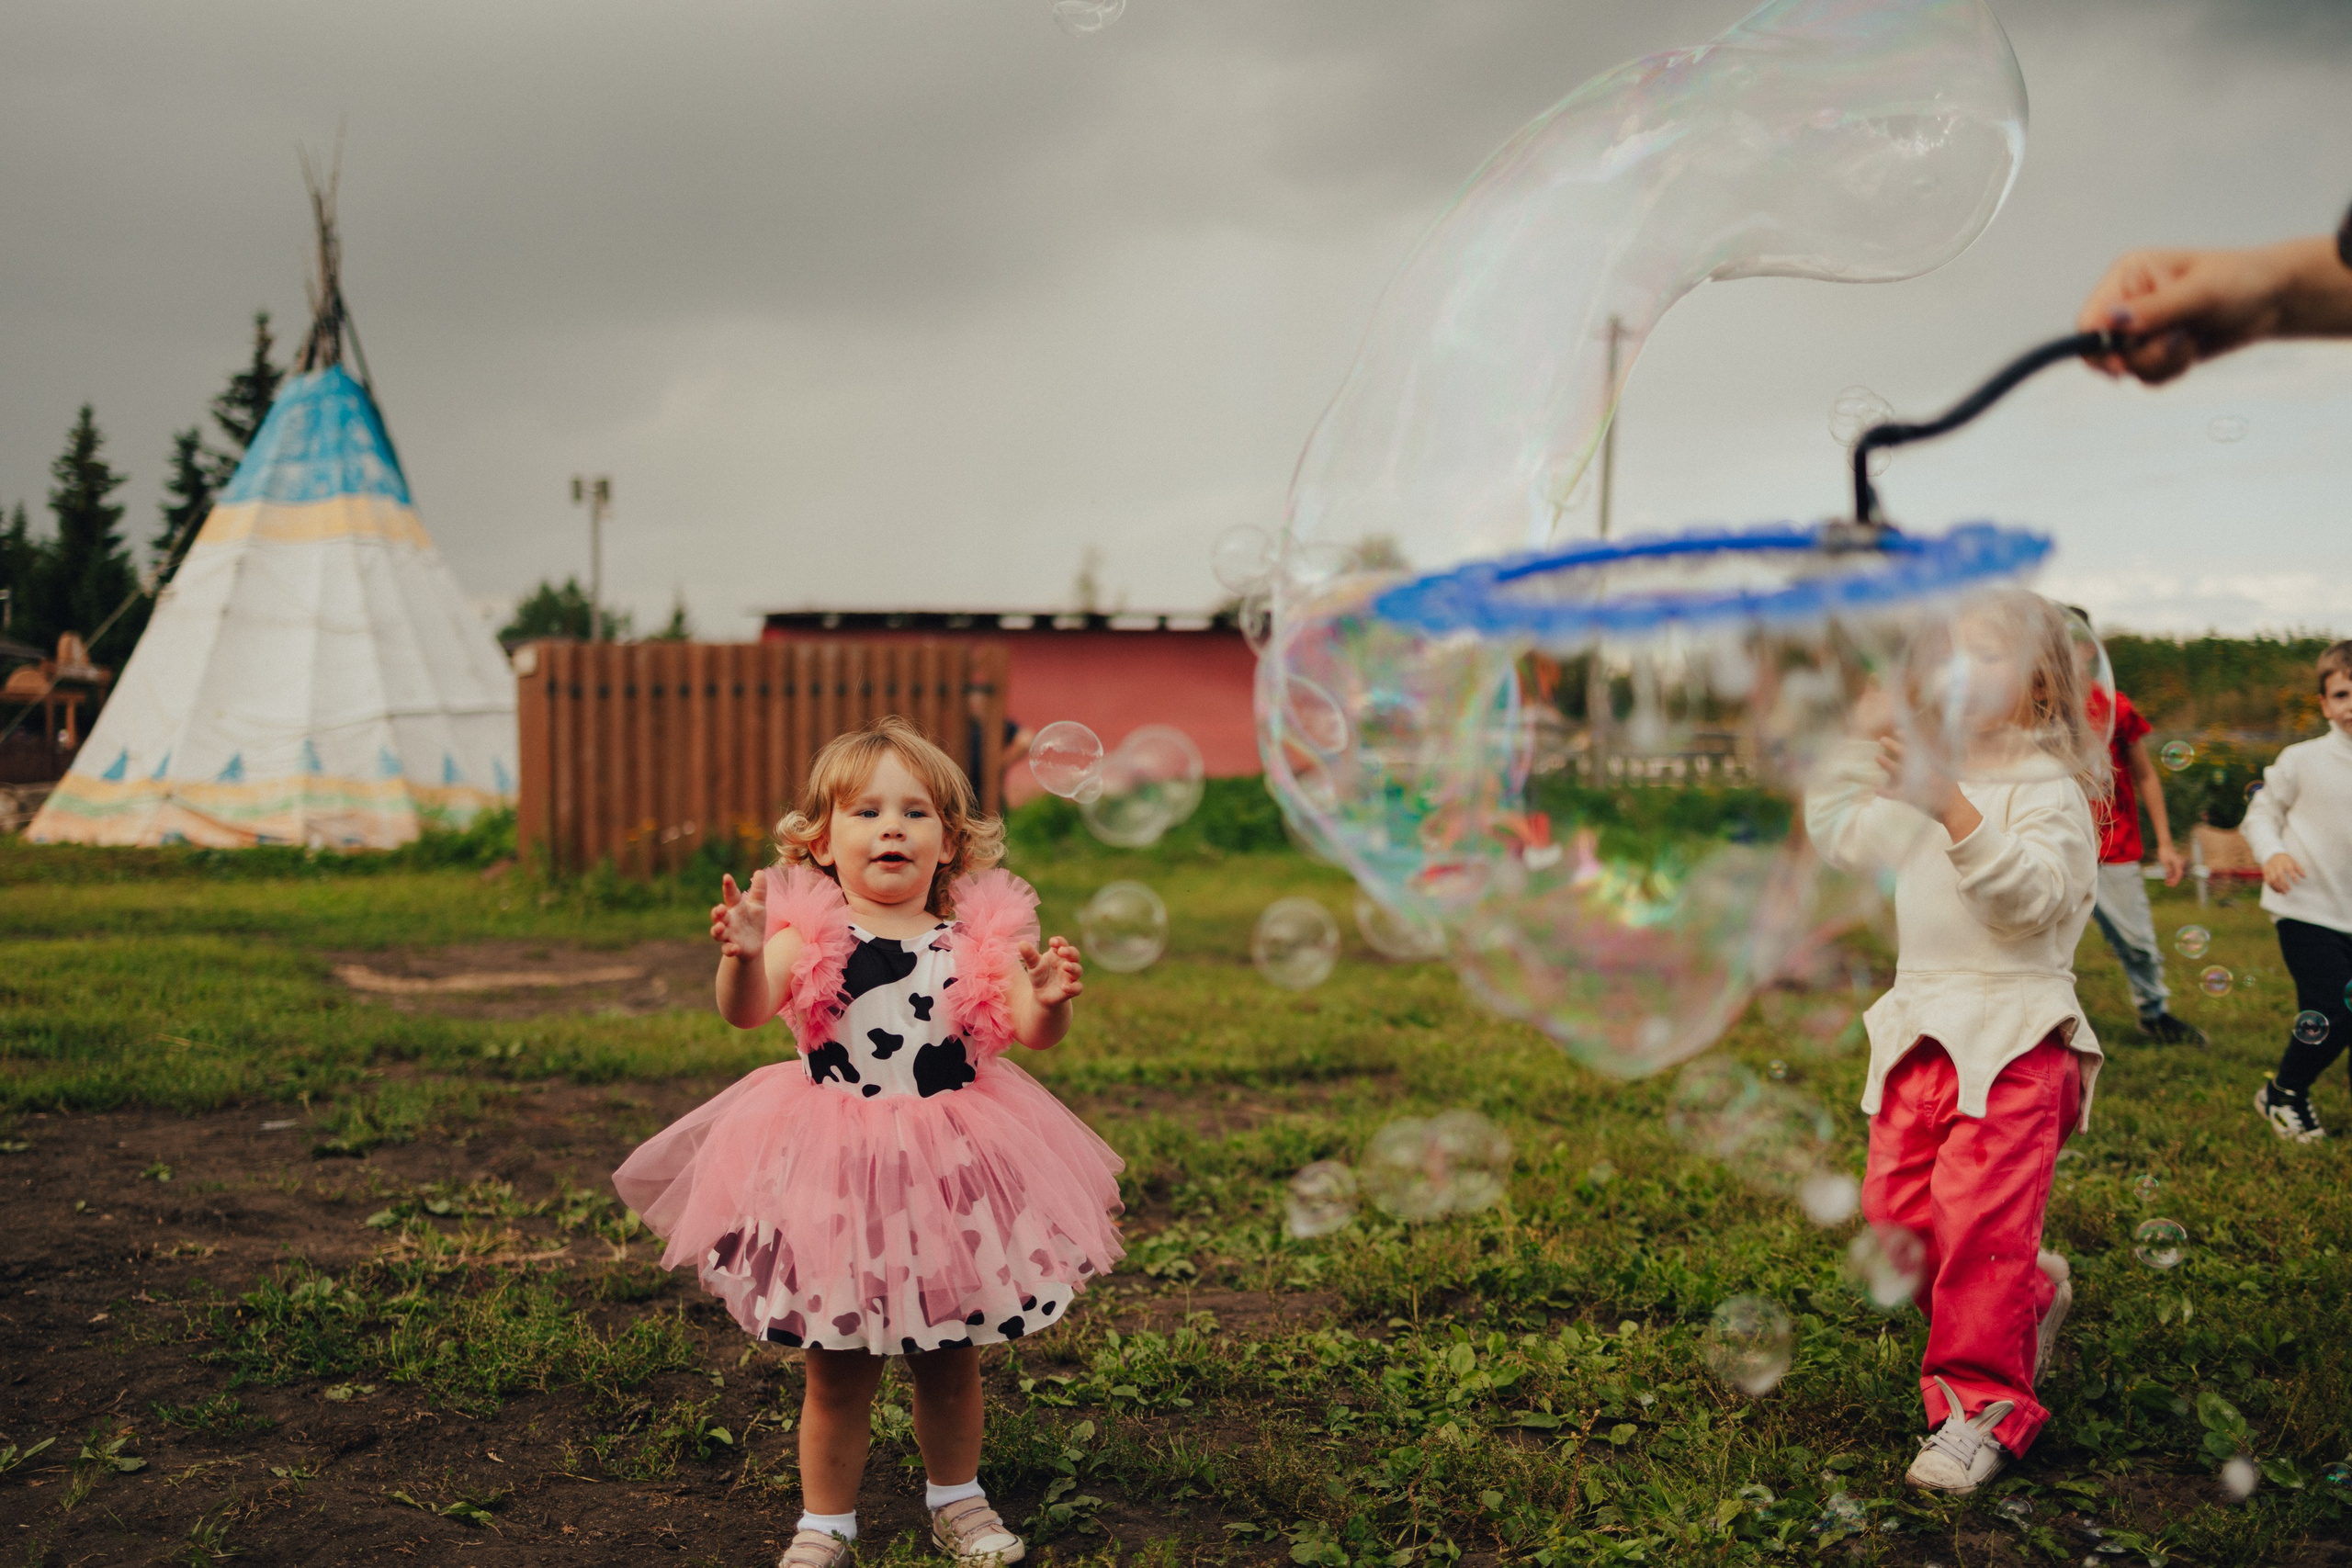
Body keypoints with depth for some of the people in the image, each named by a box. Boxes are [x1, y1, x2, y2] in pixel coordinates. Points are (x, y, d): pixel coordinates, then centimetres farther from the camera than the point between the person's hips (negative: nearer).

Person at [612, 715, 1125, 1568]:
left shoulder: (977, 936, -4)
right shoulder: (811, 932, -8)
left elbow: (1030, 1031, -9)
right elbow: (747, 1011, -21)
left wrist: (1049, 1000, -31)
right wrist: (743, 956, -42)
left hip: (952, 1173, 2)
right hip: (834, 1175, -2)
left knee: (950, 1361, 17)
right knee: (839, 1371, 10)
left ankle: (956, 1497, 41)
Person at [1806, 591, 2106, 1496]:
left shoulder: (2048, 786, -6)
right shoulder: (1924, 781, 16)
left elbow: (2033, 895, -20)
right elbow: (1838, 839, 25)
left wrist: (1954, 811, -31)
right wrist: (1861, 747, 12)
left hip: (2014, 1035, -7)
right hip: (1921, 1028, 7)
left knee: (1978, 1216, -14)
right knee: (1897, 1212, 5)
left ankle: (1984, 1403, -1)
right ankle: (2029, 1299, 29)